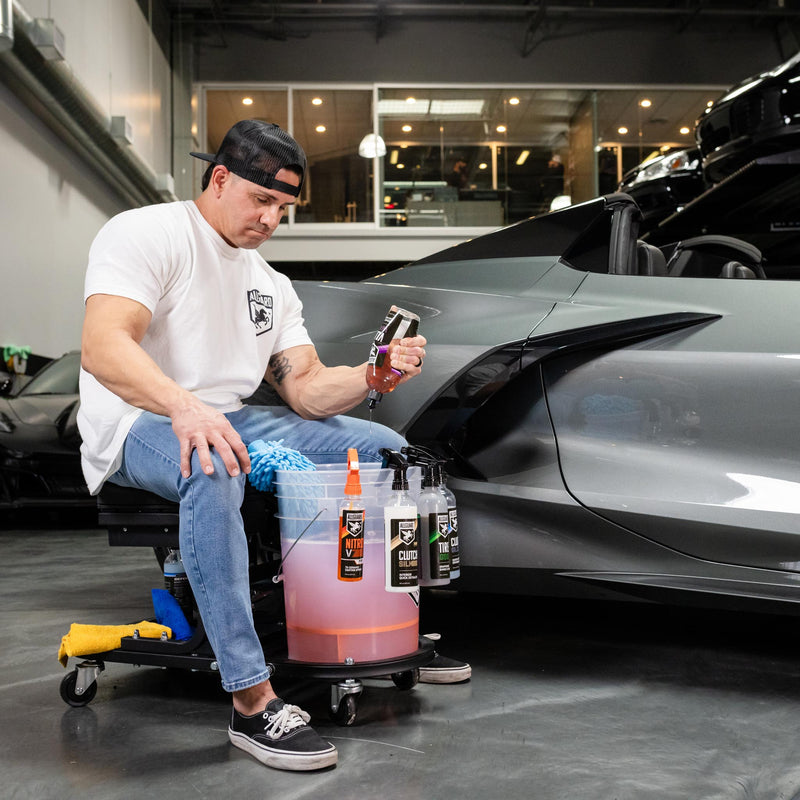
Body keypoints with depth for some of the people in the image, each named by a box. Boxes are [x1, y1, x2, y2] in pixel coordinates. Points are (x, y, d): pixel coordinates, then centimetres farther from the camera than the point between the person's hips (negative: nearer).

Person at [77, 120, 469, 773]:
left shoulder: (272, 285, 17)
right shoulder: (145, 234, -7)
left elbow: (307, 391, 7)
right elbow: (103, 346, -24)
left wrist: (375, 375, -14)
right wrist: (186, 408, -42)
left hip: (233, 421, 8)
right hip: (141, 426, -8)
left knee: (387, 447, 2)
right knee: (212, 469, -42)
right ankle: (253, 704, -40)